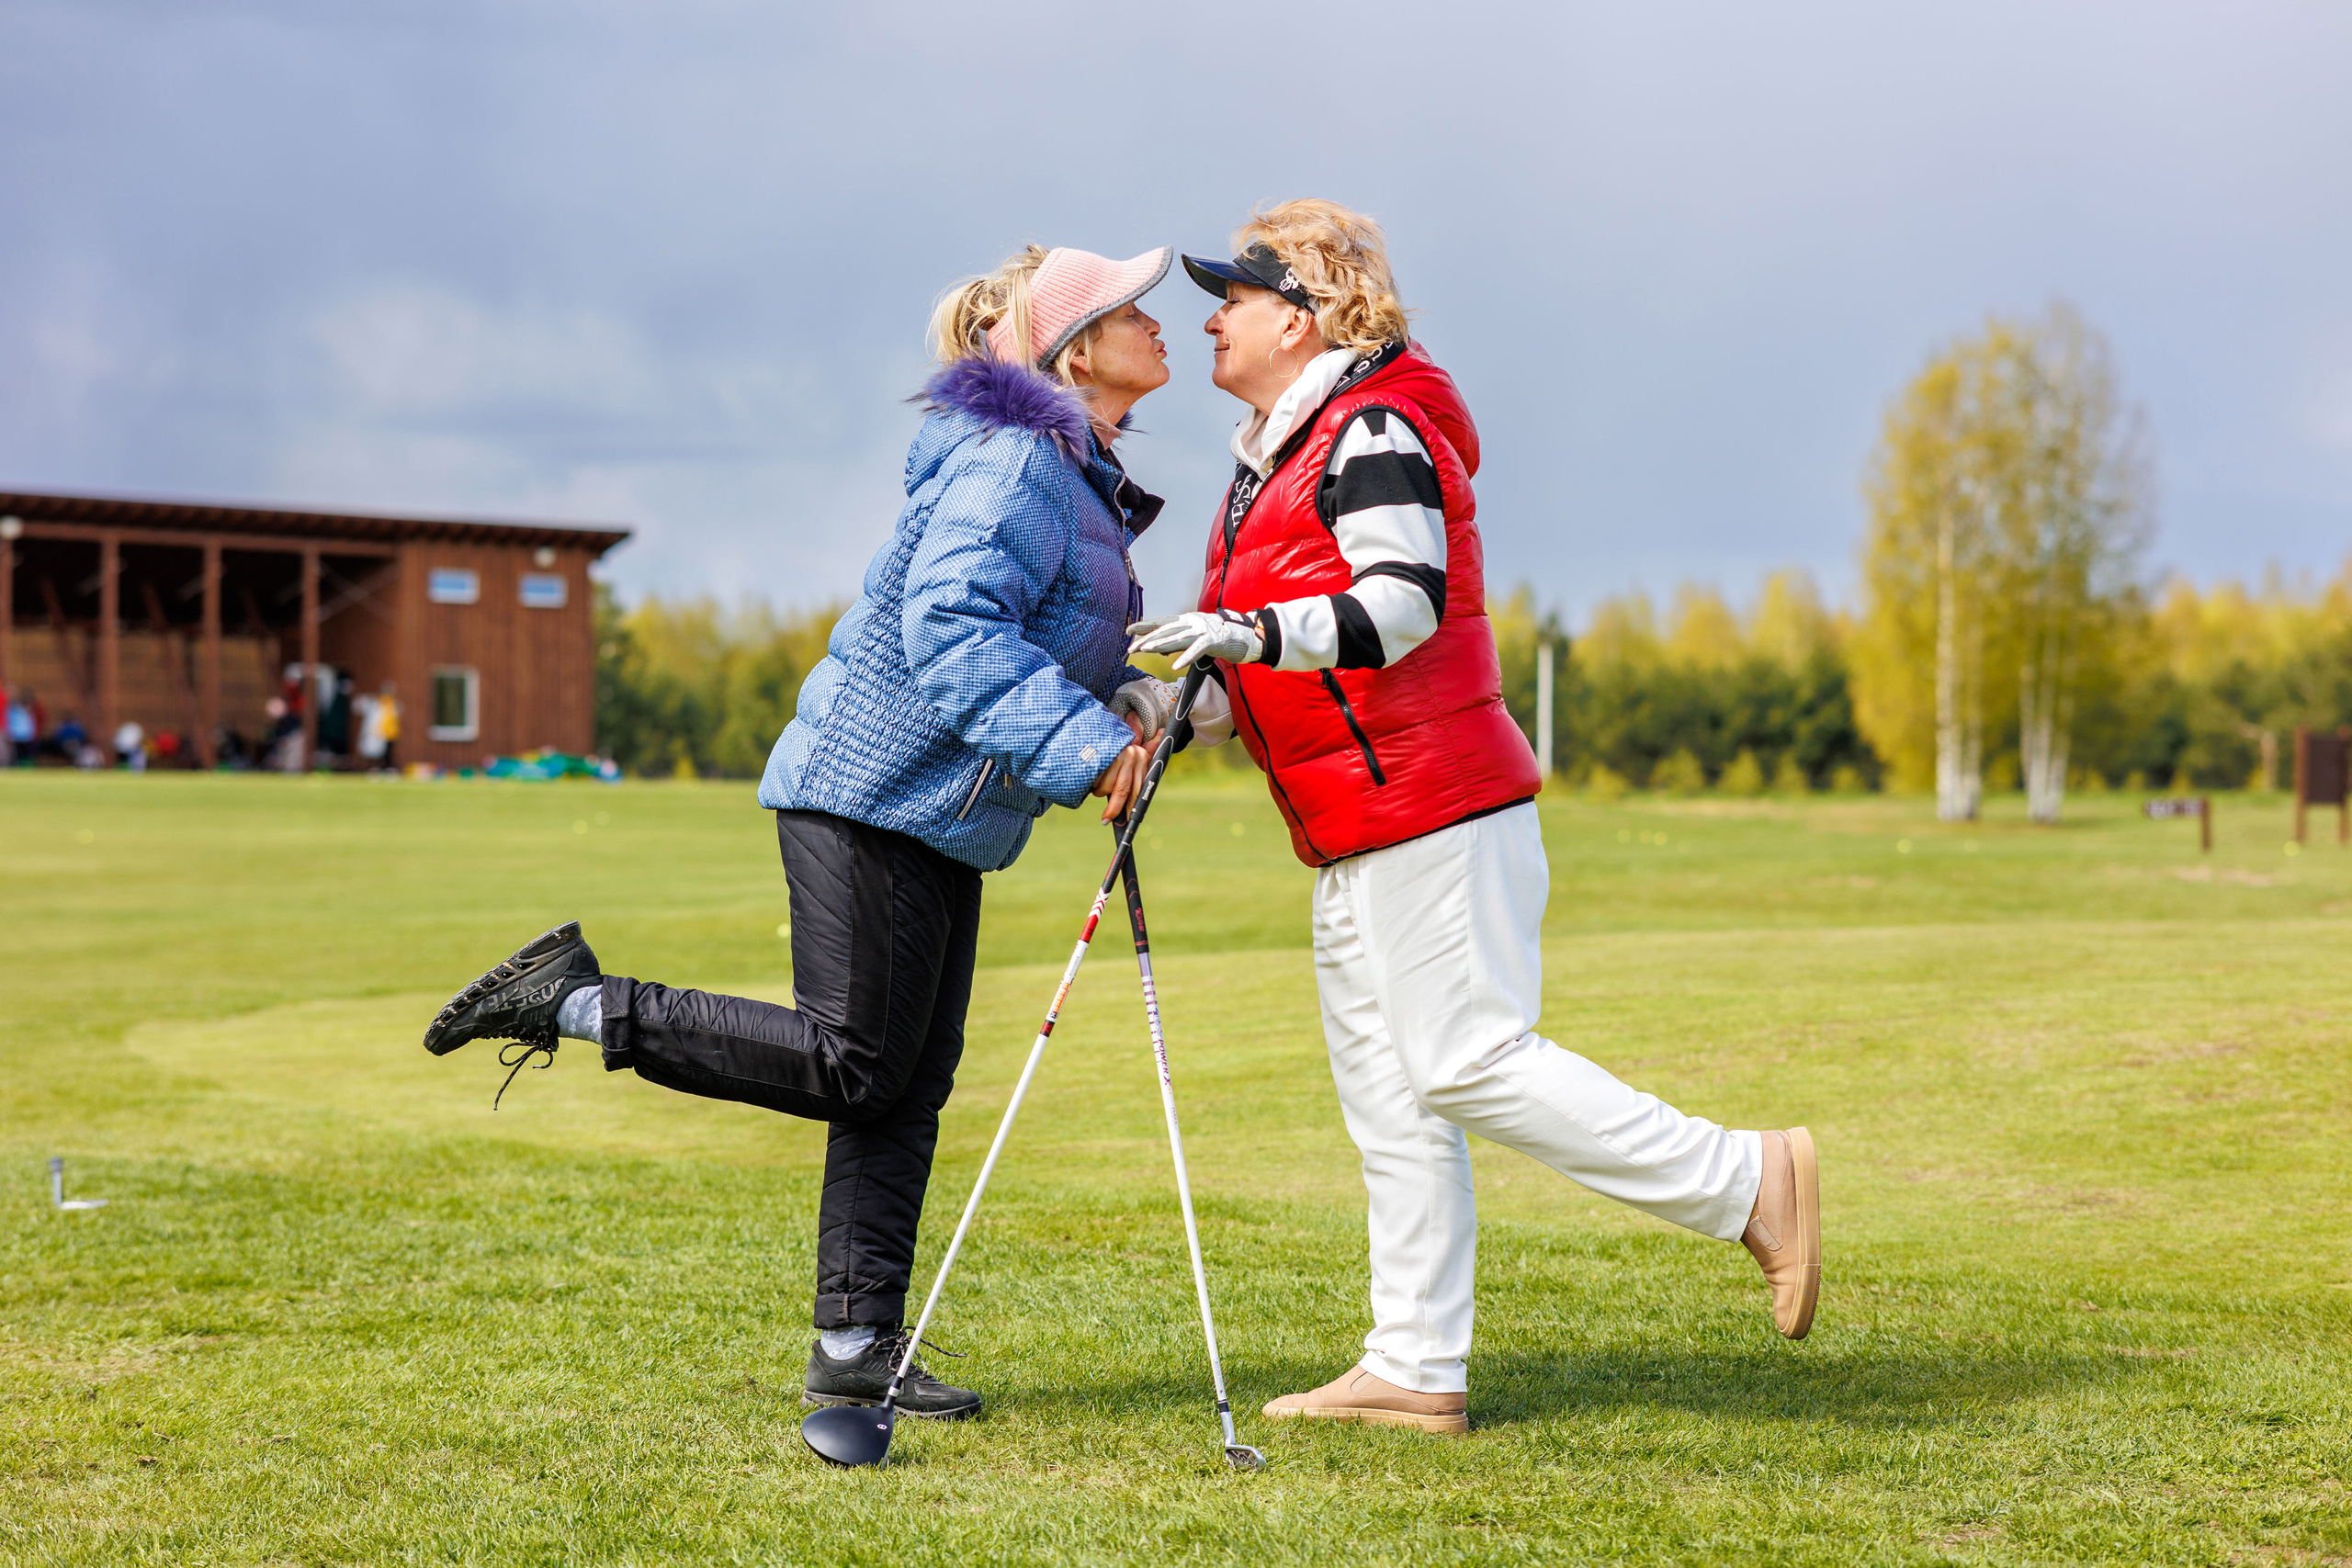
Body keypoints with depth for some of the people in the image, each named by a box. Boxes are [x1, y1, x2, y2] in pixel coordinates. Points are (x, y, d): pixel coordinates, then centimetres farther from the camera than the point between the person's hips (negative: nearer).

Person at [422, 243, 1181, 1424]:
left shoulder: (1078, 480, 16)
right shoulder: (1012, 464, -16)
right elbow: (948, 626, -28)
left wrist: (1121, 702, 3)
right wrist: (1077, 741, -33)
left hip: (937, 820, 10)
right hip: (872, 796, -10)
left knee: (908, 1087, 8)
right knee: (851, 1063, -7)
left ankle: (856, 1352, 13)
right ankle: (577, 1001, 1)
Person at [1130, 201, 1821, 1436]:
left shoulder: (1370, 431, -11)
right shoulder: (1275, 455, 20)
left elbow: (1405, 602, -25)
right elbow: (1272, 677, 24)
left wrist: (1253, 633, -35)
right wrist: (1183, 706, 7)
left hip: (1433, 806, -10)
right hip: (1357, 831, 10)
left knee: (1467, 1063, -13)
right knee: (1386, 1094, 8)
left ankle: (1748, 1184, -5)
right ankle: (1414, 1371, 11)